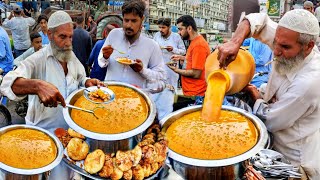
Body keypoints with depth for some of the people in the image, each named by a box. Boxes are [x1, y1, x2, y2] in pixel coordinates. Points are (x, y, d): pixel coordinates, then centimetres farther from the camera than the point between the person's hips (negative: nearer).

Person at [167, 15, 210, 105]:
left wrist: (177, 70, -8)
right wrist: (181, 57, 17)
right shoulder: (196, 41, 11)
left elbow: (196, 74, -21)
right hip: (191, 91, 9)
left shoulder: (198, 45, -20)